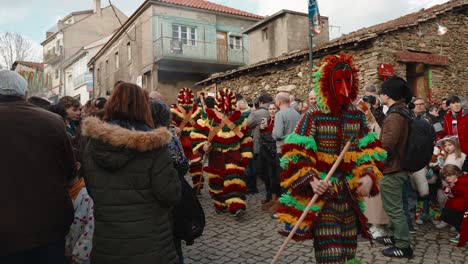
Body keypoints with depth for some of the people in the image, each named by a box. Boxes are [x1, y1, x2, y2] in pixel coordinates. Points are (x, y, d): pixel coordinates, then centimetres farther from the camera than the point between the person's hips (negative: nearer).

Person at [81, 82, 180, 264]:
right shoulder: (152, 145, -17)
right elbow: (170, 195, -16)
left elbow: (92, 190, 10)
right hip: (150, 243, -3)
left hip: (106, 242, 4)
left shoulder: (92, 145, -3)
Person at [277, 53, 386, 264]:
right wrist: (311, 180, -26)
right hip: (323, 196, -5)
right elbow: (296, 155, -12)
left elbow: (369, 151, 7)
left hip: (350, 196, 5)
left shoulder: (358, 116, 4)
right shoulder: (313, 116, -11)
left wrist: (368, 176, -11)